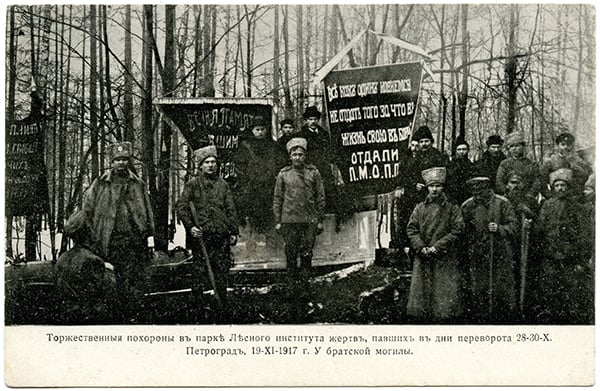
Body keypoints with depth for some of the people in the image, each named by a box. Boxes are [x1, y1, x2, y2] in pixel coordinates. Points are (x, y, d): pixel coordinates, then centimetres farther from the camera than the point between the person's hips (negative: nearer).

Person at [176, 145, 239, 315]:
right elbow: (180, 206, -3)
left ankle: (222, 310, 10)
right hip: (201, 235, -2)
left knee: (222, 275, 2)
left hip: (221, 236, 2)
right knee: (203, 271, -2)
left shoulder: (223, 185, 14)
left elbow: (231, 210, 13)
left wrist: (233, 232, 5)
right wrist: (190, 226, -16)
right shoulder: (192, 185, 5)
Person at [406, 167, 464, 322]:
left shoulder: (452, 208, 3)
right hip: (423, 259, 2)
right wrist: (421, 248, -10)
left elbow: (456, 231, -5)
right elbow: (411, 229, 5)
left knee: (445, 292, -4)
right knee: (422, 291, 2)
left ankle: (443, 317, 2)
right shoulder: (420, 208, 10)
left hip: (445, 259, -2)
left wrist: (437, 247, -12)